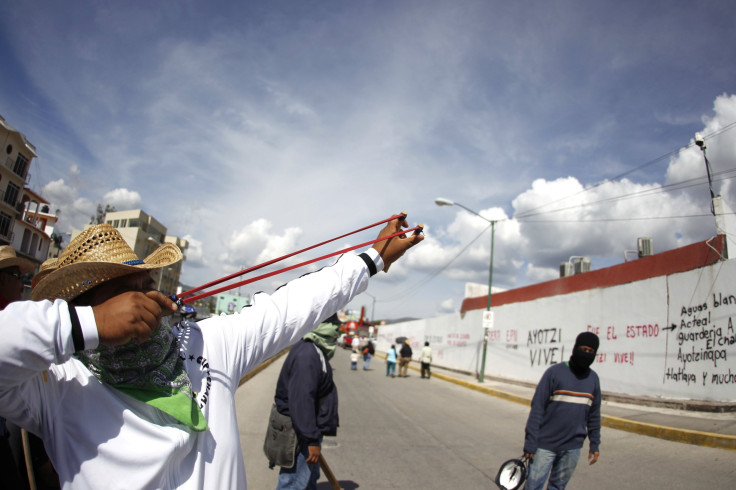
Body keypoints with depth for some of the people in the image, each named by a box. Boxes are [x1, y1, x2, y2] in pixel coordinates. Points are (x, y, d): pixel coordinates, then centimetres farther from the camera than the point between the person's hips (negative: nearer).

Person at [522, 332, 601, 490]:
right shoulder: (555, 372, -8)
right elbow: (537, 408, -9)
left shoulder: (593, 378, 7)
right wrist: (530, 442, -11)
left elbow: (594, 415, 15)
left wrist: (595, 444, 13)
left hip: (572, 447, 4)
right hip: (545, 445, -4)